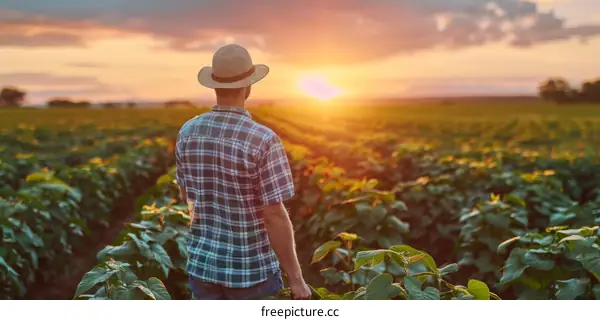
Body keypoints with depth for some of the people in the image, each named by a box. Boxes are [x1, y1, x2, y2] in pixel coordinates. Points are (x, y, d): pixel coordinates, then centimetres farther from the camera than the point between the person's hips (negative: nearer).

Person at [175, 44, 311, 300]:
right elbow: (275, 216, -21)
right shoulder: (263, 140, -22)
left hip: (203, 263, 5)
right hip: (252, 268, -5)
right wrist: (295, 279, -12)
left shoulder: (187, 132, -4)